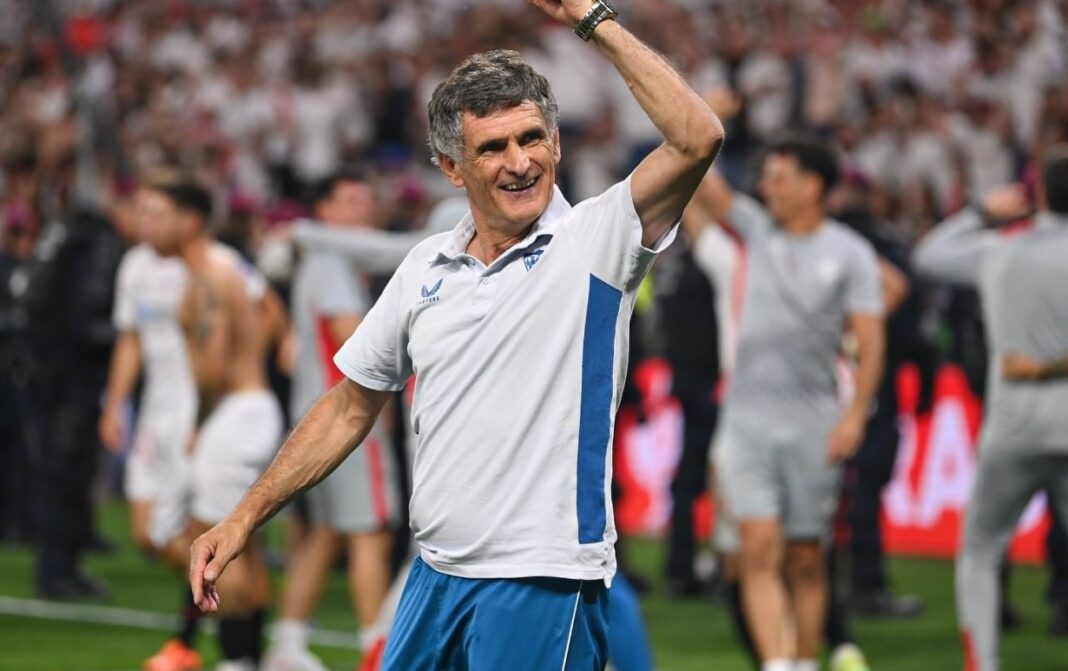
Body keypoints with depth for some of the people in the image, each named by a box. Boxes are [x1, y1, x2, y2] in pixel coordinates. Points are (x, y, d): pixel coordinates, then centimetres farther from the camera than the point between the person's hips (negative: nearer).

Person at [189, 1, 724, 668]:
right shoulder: (424, 268, 10)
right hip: (435, 579, 6)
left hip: (542, 587, -6)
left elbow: (698, 138, -21)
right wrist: (244, 519, 16)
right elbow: (351, 407, 19)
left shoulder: (594, 243, -6)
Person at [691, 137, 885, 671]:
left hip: (813, 424, -2)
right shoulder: (758, 230, 9)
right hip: (748, 418, 2)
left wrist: (856, 414, -13)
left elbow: (870, 341, -4)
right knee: (760, 548, -12)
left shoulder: (851, 254, 0)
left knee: (807, 559, 5)